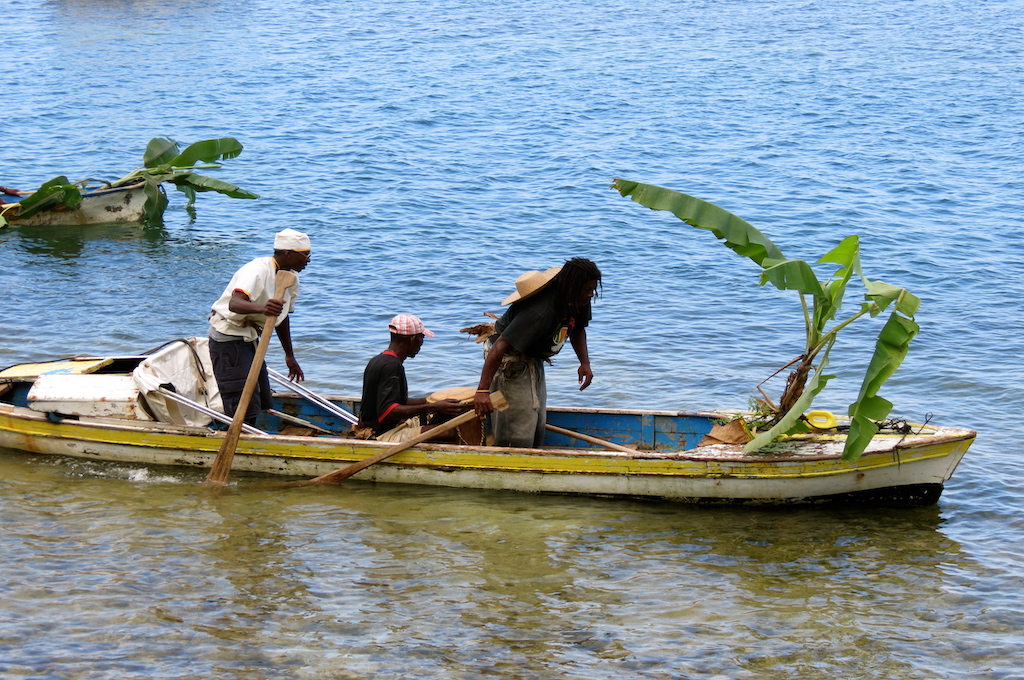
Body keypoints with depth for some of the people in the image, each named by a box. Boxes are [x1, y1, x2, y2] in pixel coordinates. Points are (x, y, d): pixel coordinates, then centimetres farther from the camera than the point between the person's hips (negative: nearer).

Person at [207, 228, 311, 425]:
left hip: (251, 337, 10)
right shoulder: (258, 270, -24)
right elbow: (234, 304, -41)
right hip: (228, 337, -9)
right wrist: (262, 309, -60)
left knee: (260, 403, 12)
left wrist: (290, 356, 27)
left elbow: (282, 317, 20)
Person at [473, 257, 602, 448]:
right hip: (510, 361, -9)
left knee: (537, 430, 12)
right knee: (518, 437, -13)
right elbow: (501, 345, -39)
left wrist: (585, 362, 1)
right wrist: (482, 390, -43)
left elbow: (577, 329, 16)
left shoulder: (578, 301, -8)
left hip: (534, 360, 9)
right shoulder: (541, 312, -36)